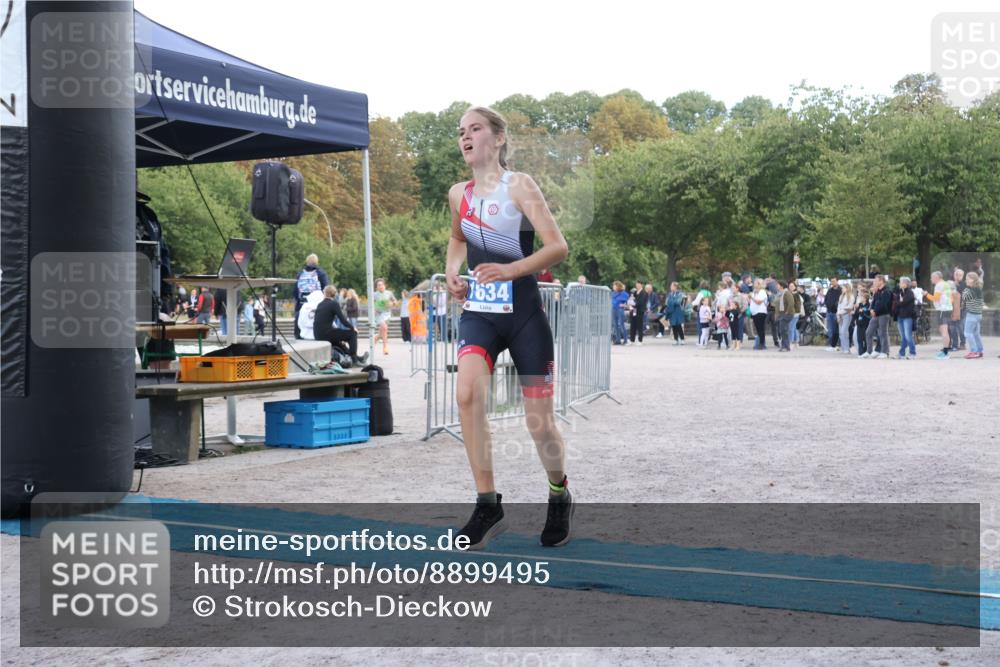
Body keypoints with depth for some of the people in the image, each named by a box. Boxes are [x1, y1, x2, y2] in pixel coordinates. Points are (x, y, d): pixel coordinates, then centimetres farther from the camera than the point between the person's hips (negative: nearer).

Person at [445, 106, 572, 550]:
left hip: (524, 313, -3)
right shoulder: (458, 194, 8)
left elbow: (558, 247, -14)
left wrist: (510, 270, -27)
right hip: (479, 312, 3)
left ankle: (559, 496, 31)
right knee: (467, 393, -25)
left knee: (539, 421, 1)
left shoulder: (519, 186, -7)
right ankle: (487, 505, -15)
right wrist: (452, 270, 8)